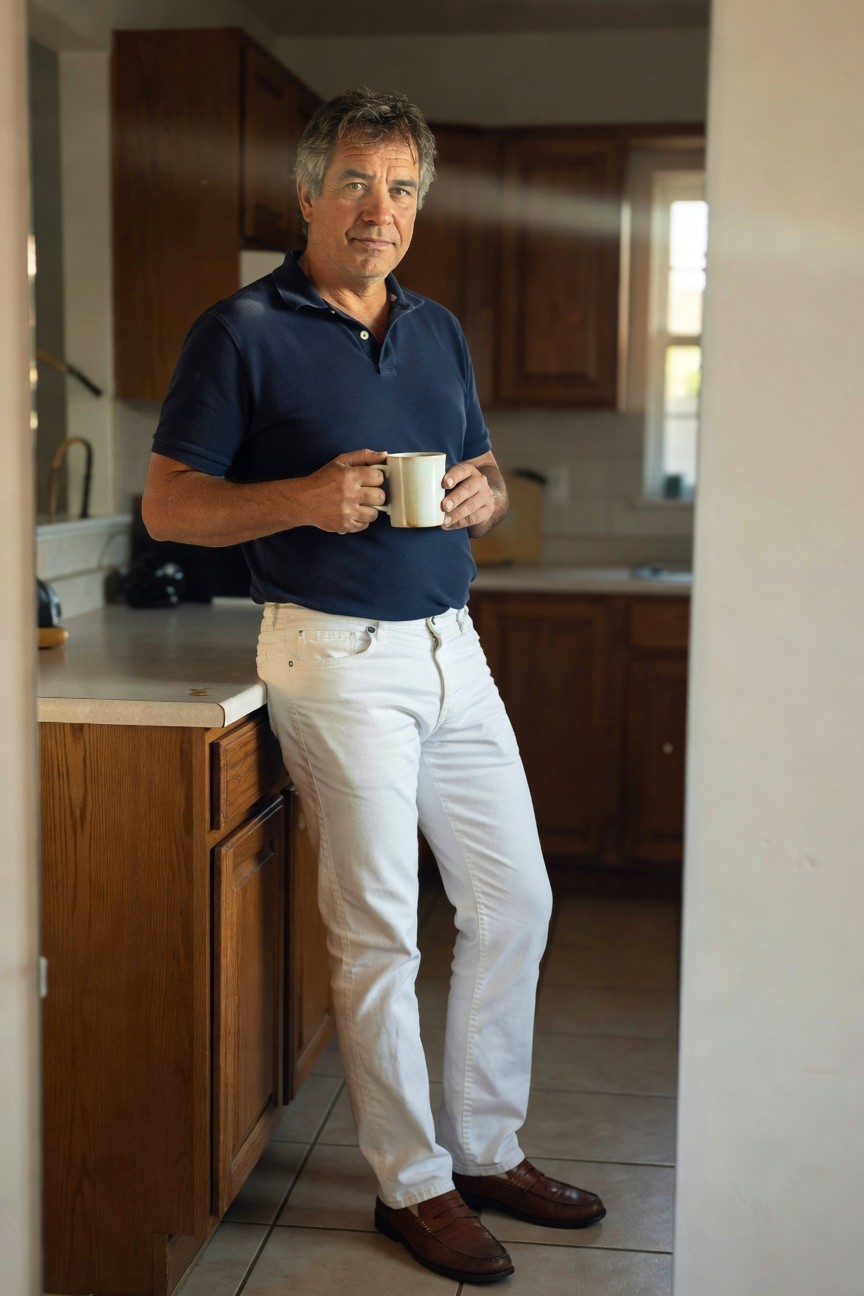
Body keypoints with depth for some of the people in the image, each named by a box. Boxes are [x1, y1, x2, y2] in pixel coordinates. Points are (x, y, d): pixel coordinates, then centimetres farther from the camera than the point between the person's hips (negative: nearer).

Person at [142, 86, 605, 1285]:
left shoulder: (438, 332, 14)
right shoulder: (243, 332, -5)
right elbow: (167, 506, -7)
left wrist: (483, 496, -3)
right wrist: (305, 498, -22)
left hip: (451, 646, 7)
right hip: (339, 656, -7)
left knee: (515, 902, 10)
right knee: (378, 930, 1)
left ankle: (487, 1149, 27)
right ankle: (414, 1184, 17)